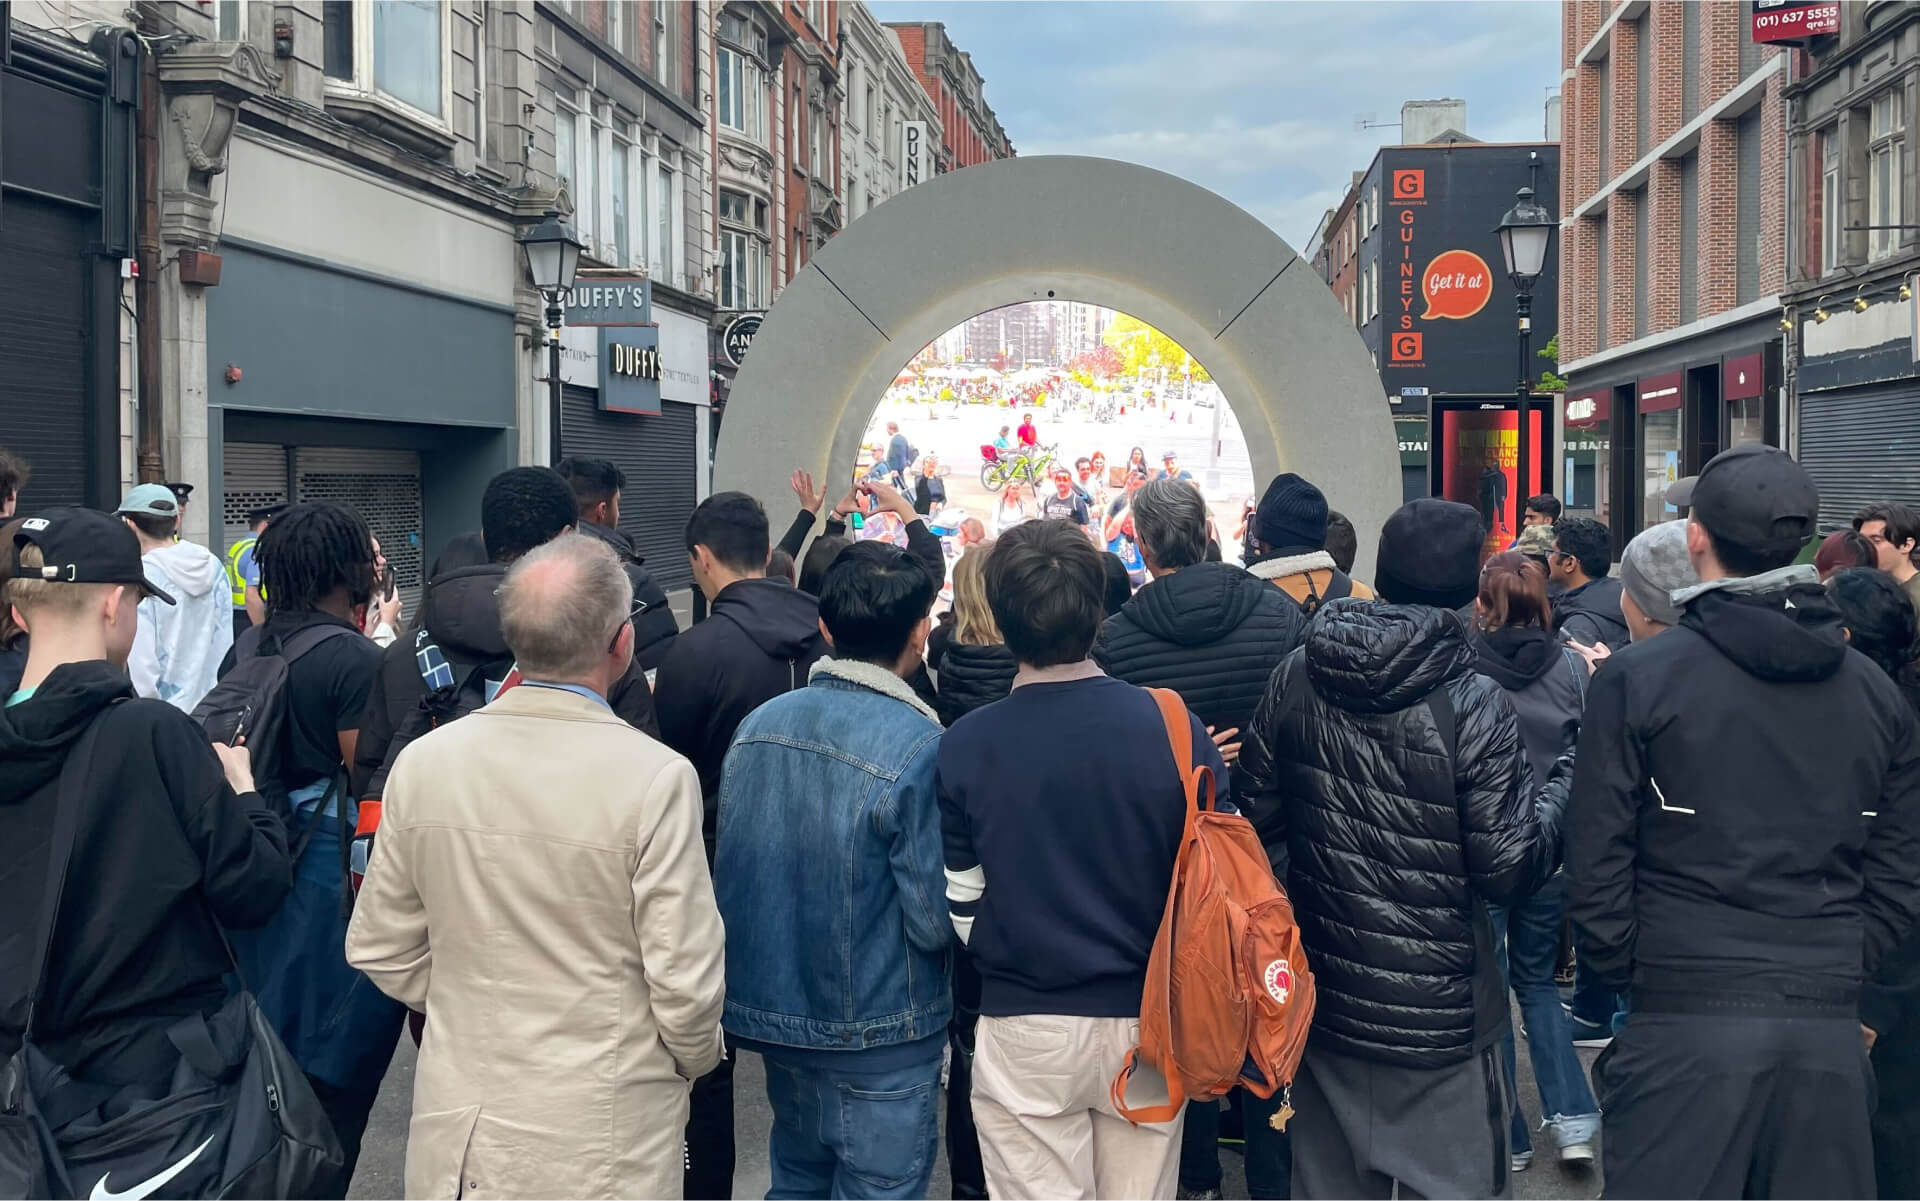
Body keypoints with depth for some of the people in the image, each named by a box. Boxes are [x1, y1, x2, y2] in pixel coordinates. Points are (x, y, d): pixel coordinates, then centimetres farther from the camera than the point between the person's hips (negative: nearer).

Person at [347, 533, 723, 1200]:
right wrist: (694, 1058, 5)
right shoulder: (655, 778, -20)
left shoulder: (423, 761, -7)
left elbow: (380, 950, 2)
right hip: (601, 1136, -3)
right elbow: (685, 983, -16)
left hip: (457, 1124, 4)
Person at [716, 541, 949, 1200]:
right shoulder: (921, 748, -22)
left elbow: (726, 873, 8)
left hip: (772, 1012, 6)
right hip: (878, 1040, -6)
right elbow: (937, 921, -20)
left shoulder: (757, 725, -2)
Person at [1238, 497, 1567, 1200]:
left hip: (1322, 1002, 5)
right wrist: (1566, 783, -1)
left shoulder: (1296, 678, -4)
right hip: (1438, 1019, -4)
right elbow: (1507, 870, -14)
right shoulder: (1474, 705, -17)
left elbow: (1259, 816, 4)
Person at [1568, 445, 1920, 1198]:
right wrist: (1832, 972, 16)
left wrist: (1624, 979, 5)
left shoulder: (1637, 678, -7)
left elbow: (1597, 865, -7)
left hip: (1685, 1023, -4)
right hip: (1829, 1028, 4)